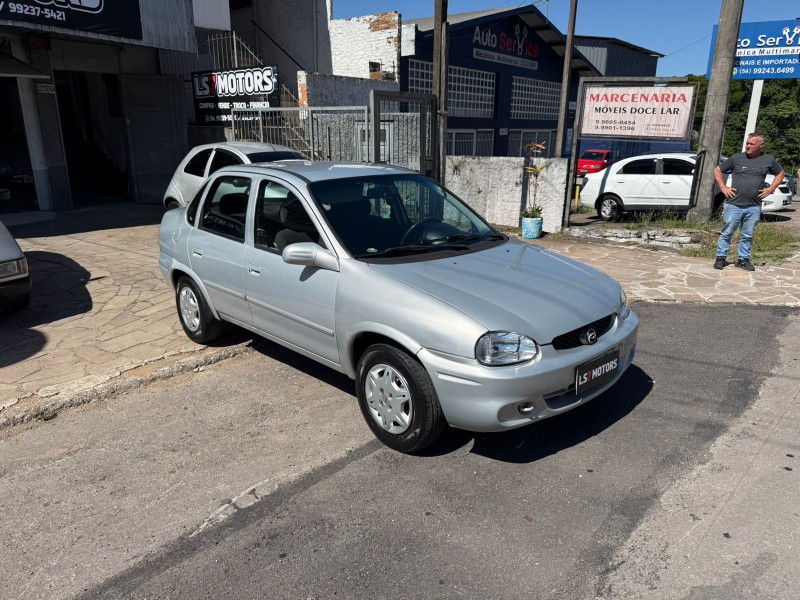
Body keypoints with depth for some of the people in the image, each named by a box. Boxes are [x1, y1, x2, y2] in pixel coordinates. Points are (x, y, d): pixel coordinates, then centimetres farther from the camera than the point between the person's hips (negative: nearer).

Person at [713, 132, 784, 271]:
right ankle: (721, 258, 10)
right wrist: (723, 187, 0)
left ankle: (743, 259, 19)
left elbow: (780, 173, 22)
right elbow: (717, 170, 10)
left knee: (747, 235, 9)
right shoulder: (737, 158, 1)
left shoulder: (768, 160, 7)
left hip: (754, 207, 2)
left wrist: (771, 189, 8)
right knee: (727, 233, 1)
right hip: (734, 204, -2)